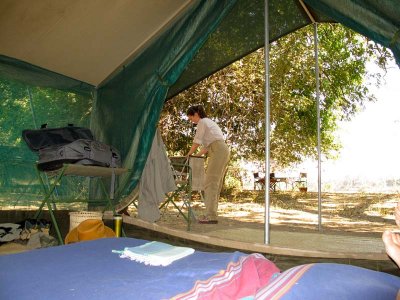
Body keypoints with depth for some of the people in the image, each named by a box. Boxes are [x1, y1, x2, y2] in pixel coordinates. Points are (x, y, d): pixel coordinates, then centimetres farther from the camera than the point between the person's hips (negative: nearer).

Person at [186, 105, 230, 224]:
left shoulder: (202, 122, 0)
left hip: (218, 151, -10)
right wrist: (197, 155, 25)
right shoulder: (208, 121, 29)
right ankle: (212, 213, 11)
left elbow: (197, 142, -4)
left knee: (210, 183, -11)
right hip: (223, 151, 10)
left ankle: (211, 216, -14)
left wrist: (189, 154, 8)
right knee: (215, 183, 8)